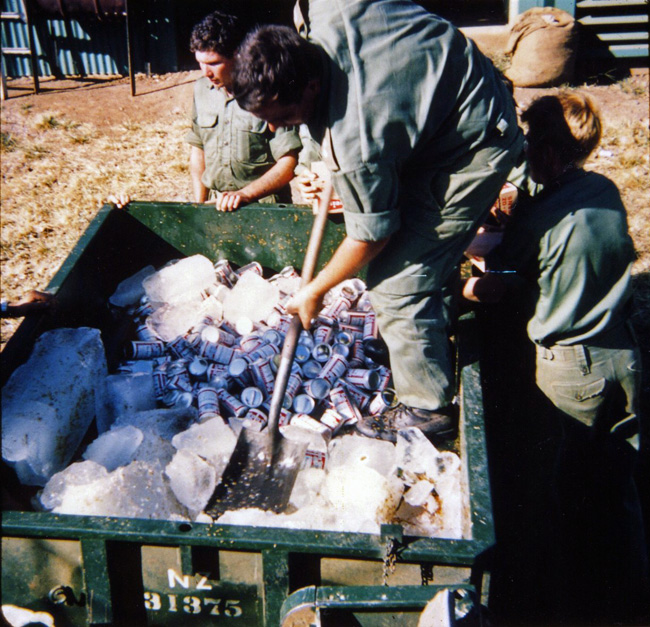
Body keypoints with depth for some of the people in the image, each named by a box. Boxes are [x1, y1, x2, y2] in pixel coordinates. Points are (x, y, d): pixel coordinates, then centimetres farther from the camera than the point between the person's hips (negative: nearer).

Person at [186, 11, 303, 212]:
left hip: (264, 206, -4)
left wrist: (245, 194, -17)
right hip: (216, 204, 5)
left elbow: (289, 162, -10)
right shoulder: (201, 89, 10)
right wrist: (199, 204, 9)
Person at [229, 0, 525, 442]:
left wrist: (315, 292, -4)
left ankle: (430, 409, 10)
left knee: (396, 282, -8)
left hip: (475, 152, -10)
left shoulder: (354, 141, -34)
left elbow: (372, 236, -20)